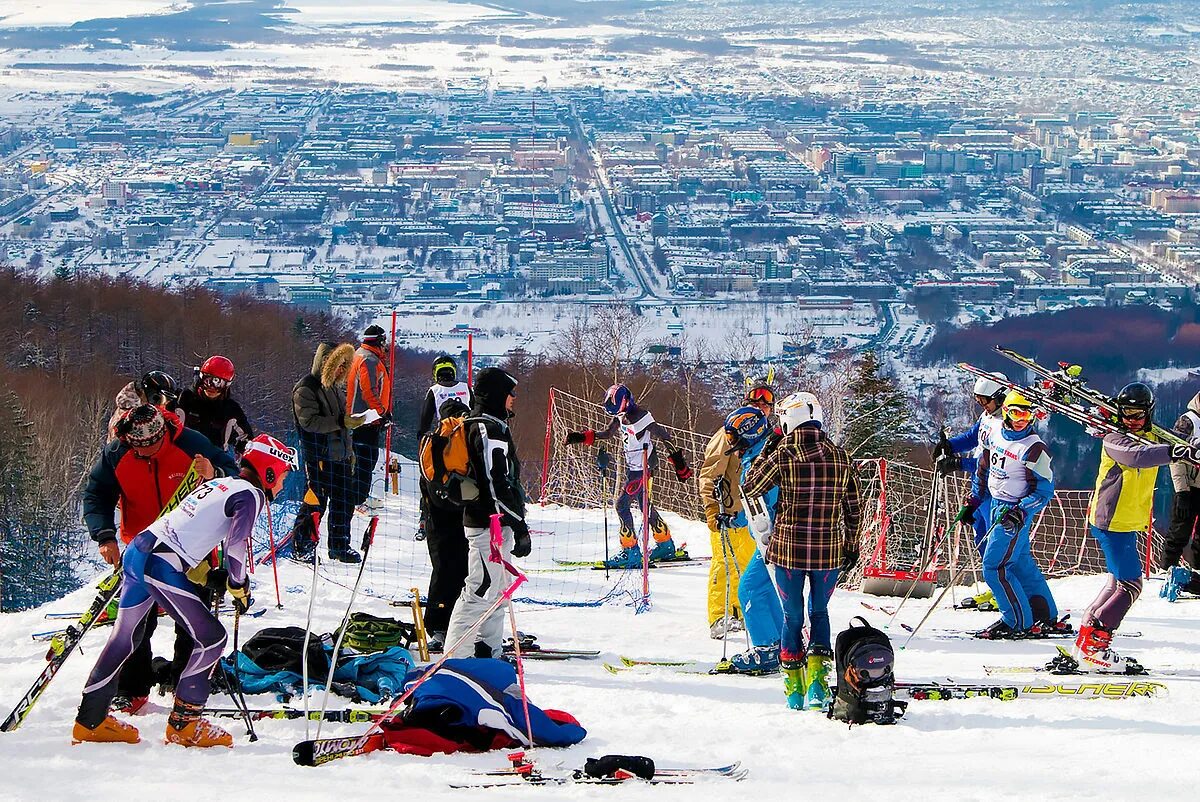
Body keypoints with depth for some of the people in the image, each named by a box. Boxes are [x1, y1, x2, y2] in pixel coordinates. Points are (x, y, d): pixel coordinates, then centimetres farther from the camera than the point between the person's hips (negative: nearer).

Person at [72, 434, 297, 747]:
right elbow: (236, 546, -14)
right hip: (162, 567, -9)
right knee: (212, 638, 1)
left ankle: (90, 721, 27)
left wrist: (208, 576, 21)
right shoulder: (251, 494, -3)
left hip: (137, 549, 9)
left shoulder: (219, 484, 22)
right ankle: (183, 725, 5)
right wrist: (239, 588, 2)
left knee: (125, 637, 20)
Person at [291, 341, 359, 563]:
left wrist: (349, 451, 25)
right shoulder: (305, 389, -10)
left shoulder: (335, 387, 18)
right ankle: (301, 545, 4)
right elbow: (310, 421, -21)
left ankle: (340, 546, 20)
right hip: (318, 457, -8)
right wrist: (341, 422, -25)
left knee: (344, 501, 9)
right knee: (315, 501, -7)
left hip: (340, 455, 8)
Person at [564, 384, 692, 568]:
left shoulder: (640, 417, -19)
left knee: (622, 505, -12)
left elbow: (663, 436, -16)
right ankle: (665, 546, 29)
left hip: (642, 469, -9)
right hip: (632, 468, 9)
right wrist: (581, 437, 16)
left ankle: (631, 552, -10)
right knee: (645, 505, 16)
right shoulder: (621, 418, 7)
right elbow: (607, 434, 23)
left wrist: (678, 462, -15)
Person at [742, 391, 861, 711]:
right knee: (819, 612, 19)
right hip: (829, 552, 2)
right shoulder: (840, 457, -2)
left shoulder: (782, 457, -11)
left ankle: (794, 687, 18)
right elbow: (854, 507, 5)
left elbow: (749, 488, 3)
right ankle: (817, 680, 3)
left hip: (787, 550, -2)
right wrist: (851, 546, 17)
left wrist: (764, 454, 12)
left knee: (792, 617, 14)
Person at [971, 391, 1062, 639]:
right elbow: (984, 467, 20)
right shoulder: (993, 433, 3)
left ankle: (1018, 623, -4)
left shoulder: (1034, 449, -18)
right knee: (1022, 564, 13)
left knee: (994, 567, -12)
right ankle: (1046, 617, 23)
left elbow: (1044, 491, -15)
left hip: (1017, 513, -8)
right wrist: (975, 499, 23)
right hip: (996, 505, 8)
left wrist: (1020, 511, -27)